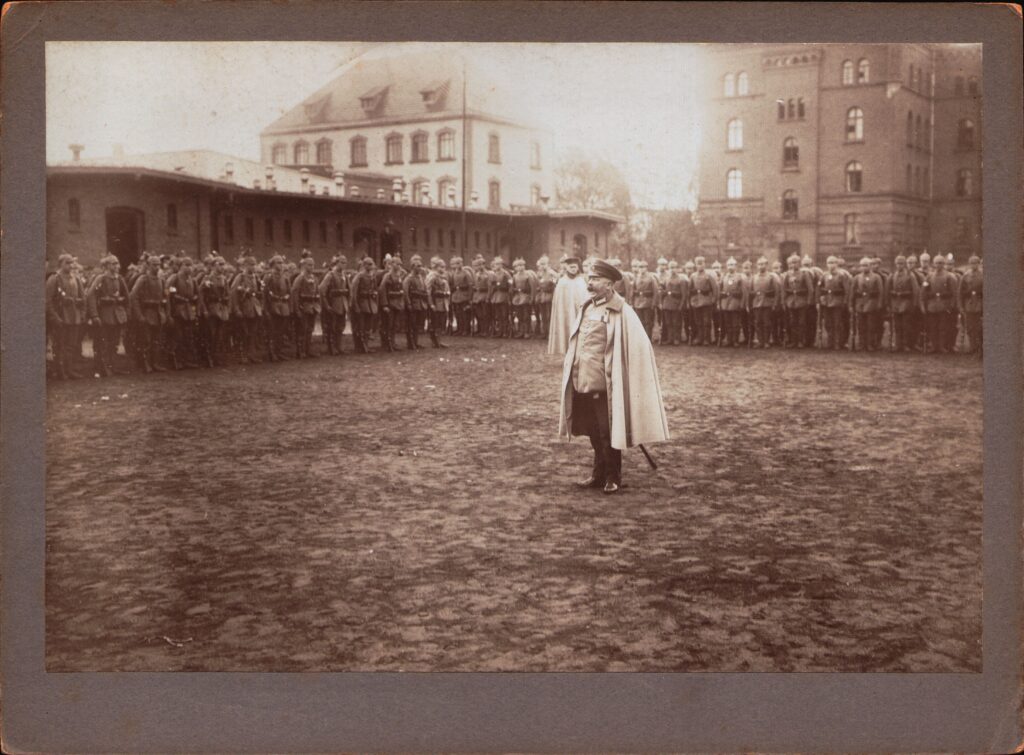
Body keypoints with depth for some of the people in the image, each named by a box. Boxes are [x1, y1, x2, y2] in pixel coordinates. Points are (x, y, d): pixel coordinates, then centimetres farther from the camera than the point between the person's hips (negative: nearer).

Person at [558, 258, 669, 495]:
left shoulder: (621, 312, -10)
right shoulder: (586, 308, 11)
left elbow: (638, 345, -13)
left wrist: (614, 374, -13)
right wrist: (570, 366, 13)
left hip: (604, 384, -6)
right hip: (582, 381, 7)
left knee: (608, 433, 3)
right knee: (593, 432, 15)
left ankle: (612, 477, 16)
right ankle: (599, 474, 27)